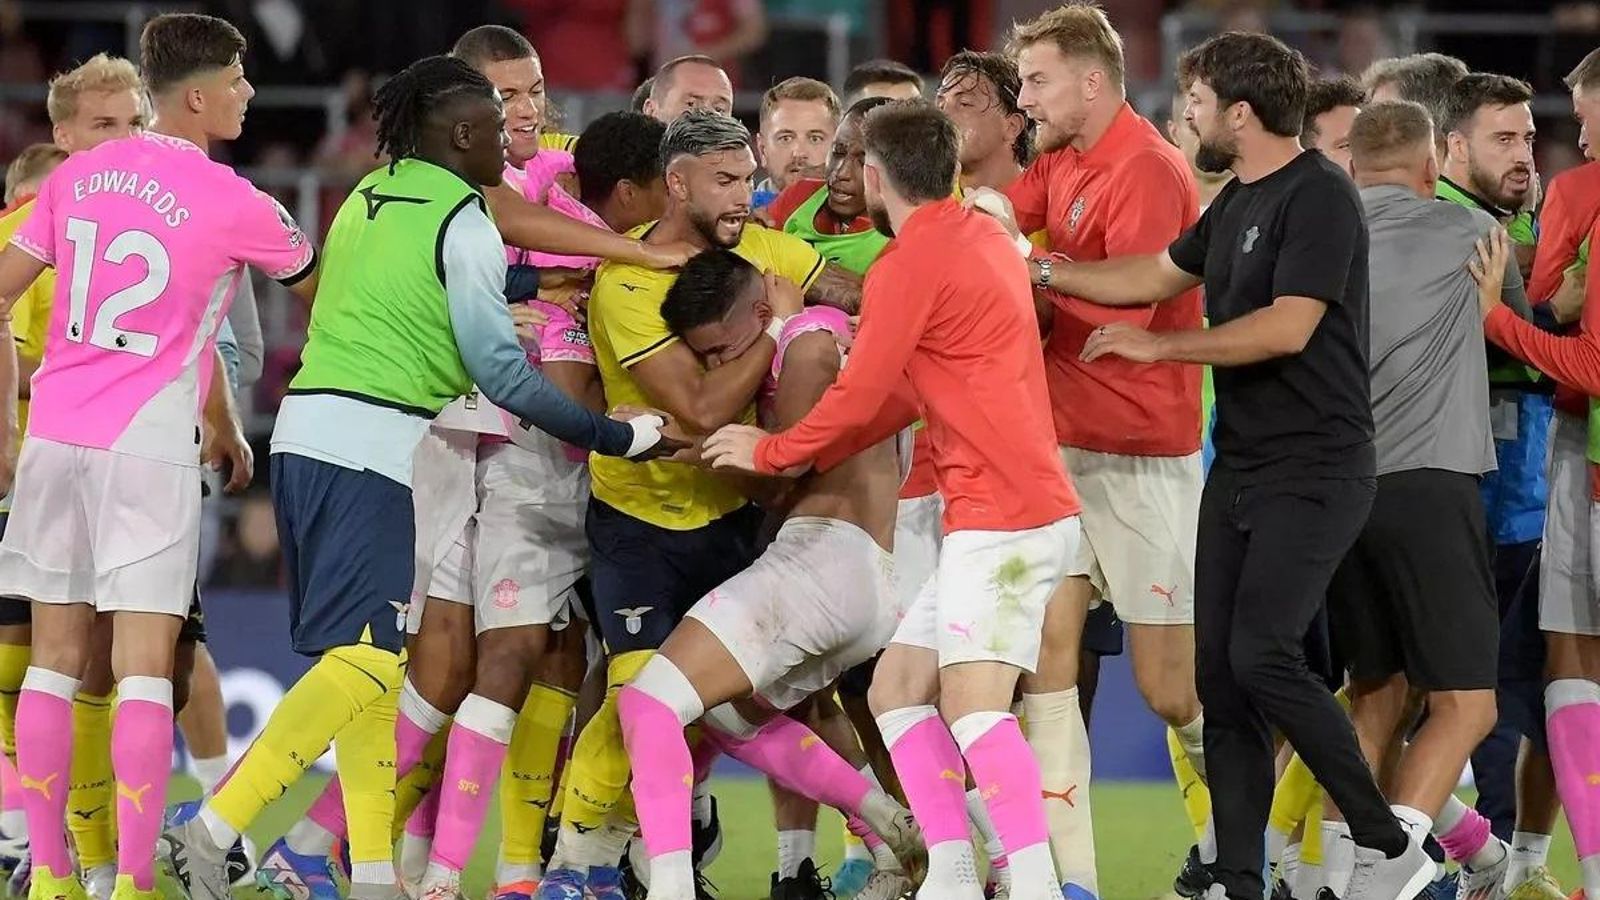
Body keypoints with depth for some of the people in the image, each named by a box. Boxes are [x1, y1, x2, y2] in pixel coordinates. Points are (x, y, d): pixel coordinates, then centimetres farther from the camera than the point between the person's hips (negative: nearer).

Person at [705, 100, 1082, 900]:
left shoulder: (911, 264, -11)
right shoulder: (981, 238, 17)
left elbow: (859, 397, -6)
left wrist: (772, 452, 10)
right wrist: (810, 456, 21)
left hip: (1002, 516, -10)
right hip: (1001, 512, 10)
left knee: (972, 707, -20)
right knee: (897, 686, 12)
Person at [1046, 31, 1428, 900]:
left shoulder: (1318, 197, -14)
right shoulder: (1236, 203, 15)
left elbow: (1288, 328, -22)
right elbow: (1153, 275, 27)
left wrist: (1160, 345, -15)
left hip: (1314, 469, -9)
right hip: (1241, 463, 9)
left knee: (1262, 656, -18)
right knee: (1218, 668, 3)